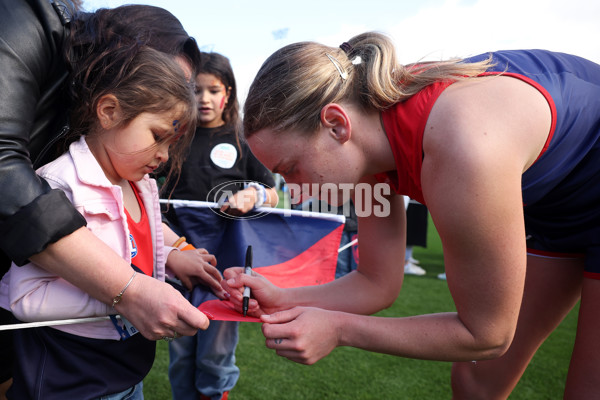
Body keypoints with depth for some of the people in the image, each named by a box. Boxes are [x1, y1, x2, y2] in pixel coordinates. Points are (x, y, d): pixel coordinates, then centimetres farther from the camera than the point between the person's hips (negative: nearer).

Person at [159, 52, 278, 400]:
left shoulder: (242, 141, 7)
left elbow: (273, 196, 8)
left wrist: (254, 195, -14)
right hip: (179, 250, 2)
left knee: (215, 351, 2)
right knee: (180, 347, 10)